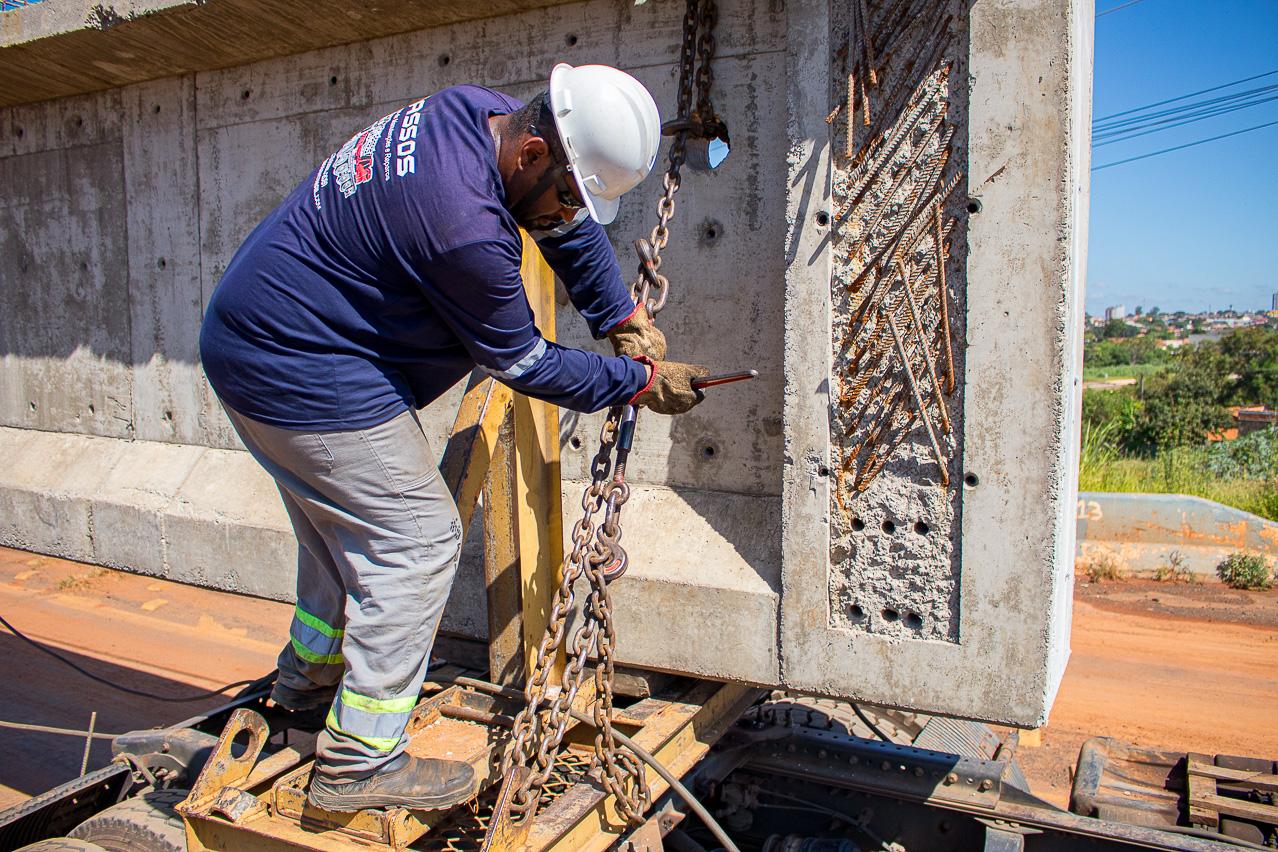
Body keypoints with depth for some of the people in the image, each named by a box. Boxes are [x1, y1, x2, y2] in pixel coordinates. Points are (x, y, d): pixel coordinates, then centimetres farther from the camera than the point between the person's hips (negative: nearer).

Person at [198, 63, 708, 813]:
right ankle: (360, 762, 6)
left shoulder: (481, 113, -4)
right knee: (417, 542, -4)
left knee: (347, 522, 24)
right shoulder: (462, 224, -32)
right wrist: (640, 383, -6)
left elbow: (570, 229, 11)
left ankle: (309, 675, 44)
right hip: (304, 372, -10)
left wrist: (627, 319, 6)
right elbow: (524, 363, -17)